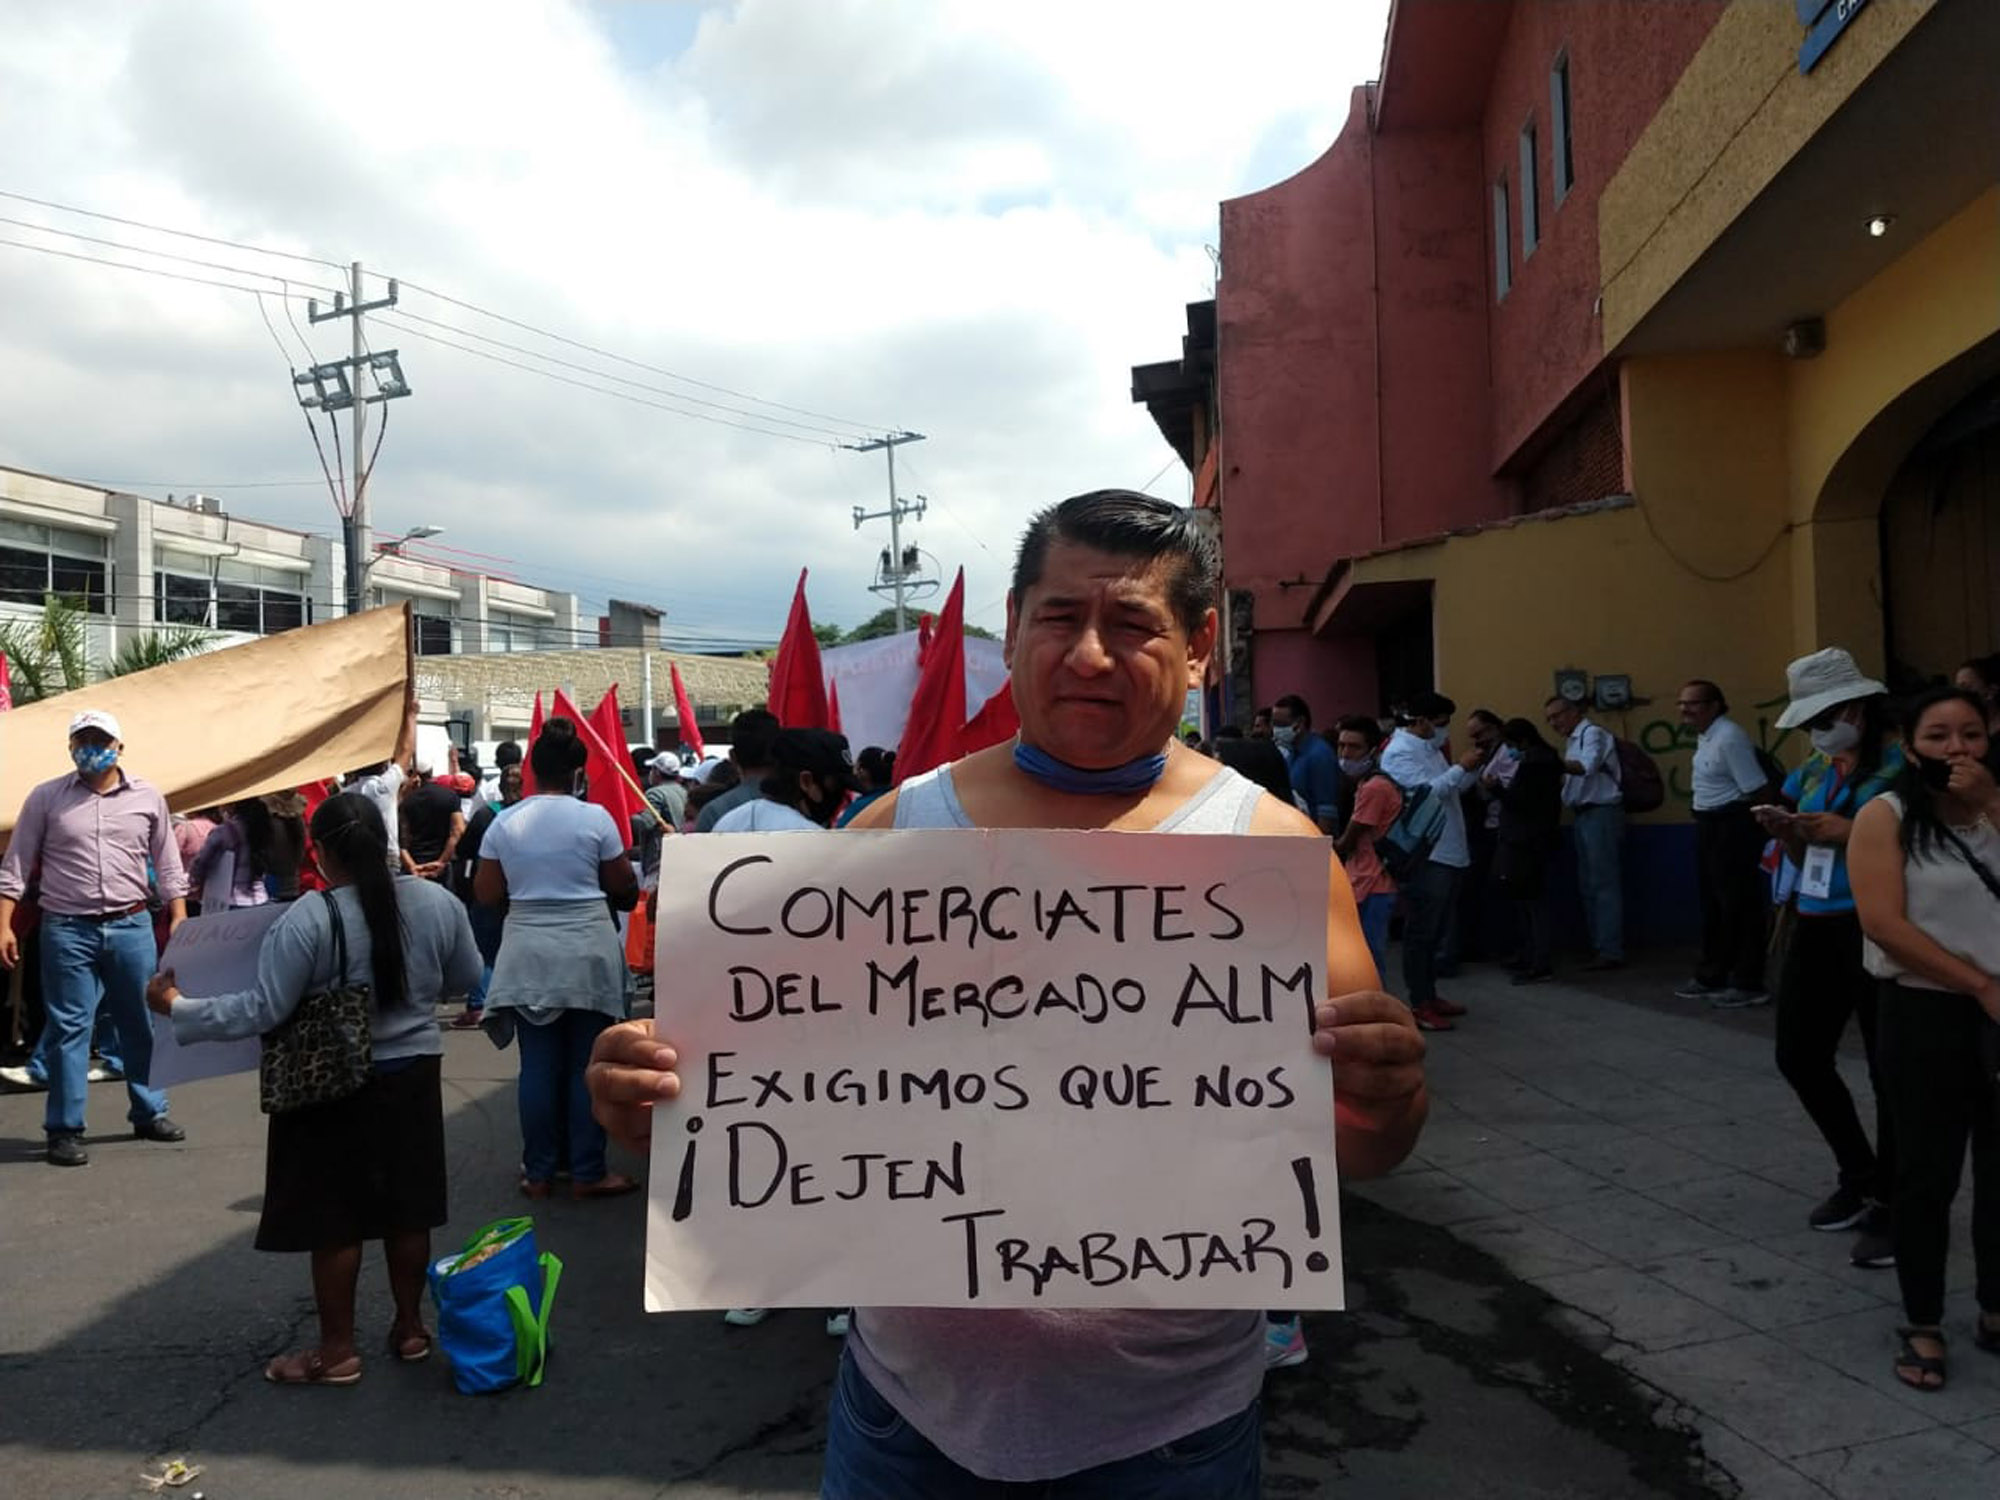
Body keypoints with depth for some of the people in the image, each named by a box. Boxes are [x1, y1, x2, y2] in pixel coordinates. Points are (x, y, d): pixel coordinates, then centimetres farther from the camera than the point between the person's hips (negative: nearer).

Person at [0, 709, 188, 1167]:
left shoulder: (147, 798, 6)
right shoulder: (46, 798, 3)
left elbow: (168, 866, 10)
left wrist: (179, 917, 4)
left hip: (132, 926, 2)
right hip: (66, 929, -1)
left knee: (142, 1024, 9)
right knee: (68, 1028, 2)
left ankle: (149, 1113, 23)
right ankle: (65, 1129, 10)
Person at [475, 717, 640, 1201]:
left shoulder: (505, 822, 2)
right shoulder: (595, 817, -7)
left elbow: (486, 893, 6)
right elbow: (623, 885, 0)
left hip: (528, 954, 3)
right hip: (587, 950, -3)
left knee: (538, 1065, 10)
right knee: (587, 1065, 5)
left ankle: (538, 1172, 18)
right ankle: (587, 1173, 12)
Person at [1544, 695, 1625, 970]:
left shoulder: (1593, 733, -10)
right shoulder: (1573, 740, 18)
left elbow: (1586, 767, -27)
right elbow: (1574, 776, 13)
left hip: (1601, 814, -10)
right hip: (1584, 815, 10)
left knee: (1604, 884, -8)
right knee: (1587, 884, 12)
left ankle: (1611, 951, -6)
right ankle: (1598, 945, 19)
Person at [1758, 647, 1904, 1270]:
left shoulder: (1899, 762, -8)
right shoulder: (1811, 771, 12)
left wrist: (1850, 831, -20)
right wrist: (1787, 834, -1)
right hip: (1815, 926, 8)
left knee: (1887, 1067, 1)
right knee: (1799, 1057, 11)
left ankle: (1891, 1203, 15)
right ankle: (1859, 1176, 31)